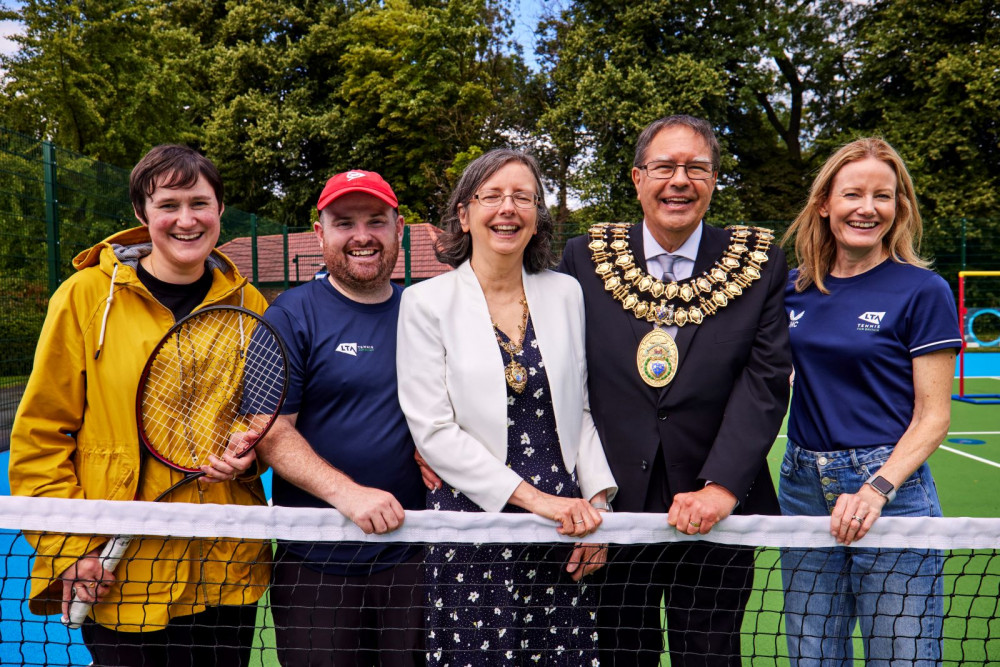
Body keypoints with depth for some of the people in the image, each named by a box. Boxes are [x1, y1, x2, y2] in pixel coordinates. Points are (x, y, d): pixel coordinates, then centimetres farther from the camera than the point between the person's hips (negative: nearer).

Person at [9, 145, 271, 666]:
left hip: (229, 569, 3)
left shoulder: (247, 304, 3)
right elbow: (40, 433, -2)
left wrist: (249, 457, -5)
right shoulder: (86, 296, -5)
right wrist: (66, 548, -5)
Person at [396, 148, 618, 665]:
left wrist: (595, 501, 0)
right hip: (471, 524, -3)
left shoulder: (566, 294, 7)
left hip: (566, 526, 3)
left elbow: (581, 409, 11)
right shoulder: (427, 302, -3)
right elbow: (433, 430, -9)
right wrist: (534, 498, -13)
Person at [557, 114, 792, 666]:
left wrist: (721, 487, -16)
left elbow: (767, 380, -6)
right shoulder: (585, 258, 2)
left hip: (718, 516, 0)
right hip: (613, 510, 0)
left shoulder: (759, 264, 1)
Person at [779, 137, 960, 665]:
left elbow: (933, 415, -6)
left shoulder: (922, 290, -5)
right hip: (802, 491, 4)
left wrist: (876, 490, -20)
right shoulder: (793, 289, 7)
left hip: (890, 491, -4)